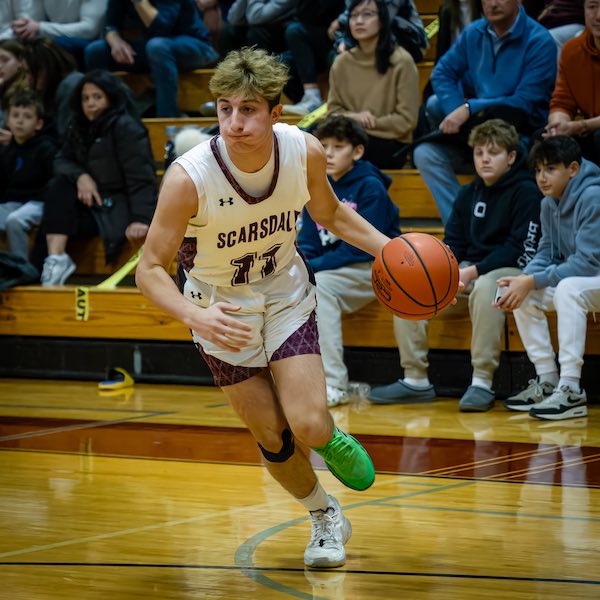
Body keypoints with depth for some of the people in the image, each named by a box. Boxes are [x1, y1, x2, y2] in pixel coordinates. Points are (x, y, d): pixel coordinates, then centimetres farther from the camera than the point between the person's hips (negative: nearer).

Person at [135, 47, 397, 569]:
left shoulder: (305, 152, -22)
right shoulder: (189, 177, -32)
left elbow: (330, 214, 1)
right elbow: (150, 270, -25)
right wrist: (196, 316, -44)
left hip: (286, 294, 1)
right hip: (222, 310, -1)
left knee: (308, 428, -14)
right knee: (273, 440, 4)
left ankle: (332, 439, 25)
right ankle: (326, 518, 33)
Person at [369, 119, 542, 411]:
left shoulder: (526, 191, -7)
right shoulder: (468, 194, 15)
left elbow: (522, 250, -15)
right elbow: (453, 243, 15)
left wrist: (473, 272, -21)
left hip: (511, 269, -7)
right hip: (468, 269, 7)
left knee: (484, 286, -41)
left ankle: (482, 383, -36)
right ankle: (416, 380, -9)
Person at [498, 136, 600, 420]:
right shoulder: (549, 204, 4)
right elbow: (547, 254, 7)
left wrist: (533, 281, -26)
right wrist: (523, 279, -16)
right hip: (576, 277, 9)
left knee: (568, 288, -34)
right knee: (522, 295, -7)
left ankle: (571, 390, -34)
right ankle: (547, 381, -2)